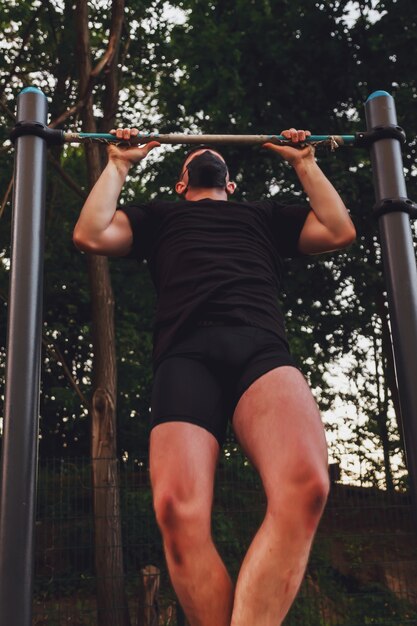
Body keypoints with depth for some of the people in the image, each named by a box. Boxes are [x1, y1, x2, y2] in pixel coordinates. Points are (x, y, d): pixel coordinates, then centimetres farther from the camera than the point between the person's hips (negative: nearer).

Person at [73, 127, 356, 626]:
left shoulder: (264, 213, 39)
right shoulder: (160, 215, 36)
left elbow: (340, 232, 27)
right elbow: (91, 235, 20)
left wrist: (305, 163, 36)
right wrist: (119, 164, 31)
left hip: (260, 348, 1)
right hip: (187, 353, 0)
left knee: (305, 485, -35)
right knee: (177, 509, -31)